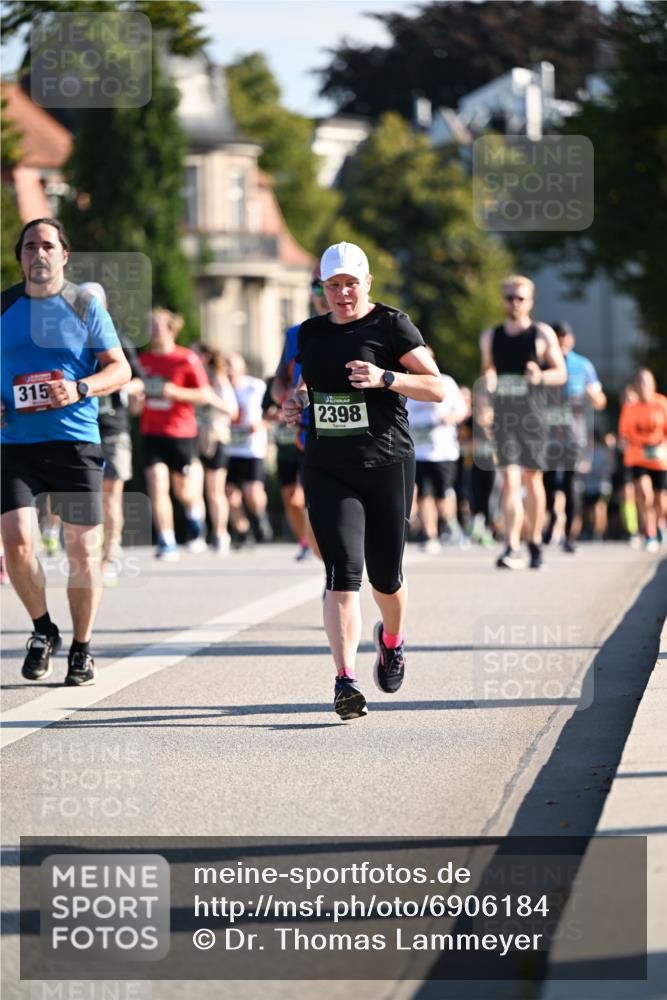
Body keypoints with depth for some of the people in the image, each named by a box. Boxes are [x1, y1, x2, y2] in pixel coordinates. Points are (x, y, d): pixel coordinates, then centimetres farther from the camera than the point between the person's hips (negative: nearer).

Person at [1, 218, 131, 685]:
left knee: (82, 550, 1)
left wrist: (80, 389, -15)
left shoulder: (85, 306, 3)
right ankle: (43, 629, 11)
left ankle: (82, 648, 17)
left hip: (76, 441, -1)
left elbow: (120, 369, 2)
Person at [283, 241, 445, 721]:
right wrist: (296, 399, 6)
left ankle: (392, 640, 43)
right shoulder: (311, 333, 11)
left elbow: (438, 389, -7)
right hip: (328, 470, 2)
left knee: (385, 576, 10)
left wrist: (386, 379, -21)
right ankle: (346, 680, -20)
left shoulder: (392, 326, -3)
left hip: (388, 465, -2)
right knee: (343, 572, -14)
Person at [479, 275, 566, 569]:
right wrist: (488, 380, -1)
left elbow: (561, 374, 6)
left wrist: (541, 376, -15)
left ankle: (535, 544, 22)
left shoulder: (543, 334, 5)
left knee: (532, 479, 7)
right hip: (503, 413, 1)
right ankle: (511, 548, -21)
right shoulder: (490, 337, 13)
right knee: (509, 479, -12)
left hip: (532, 412, -1)